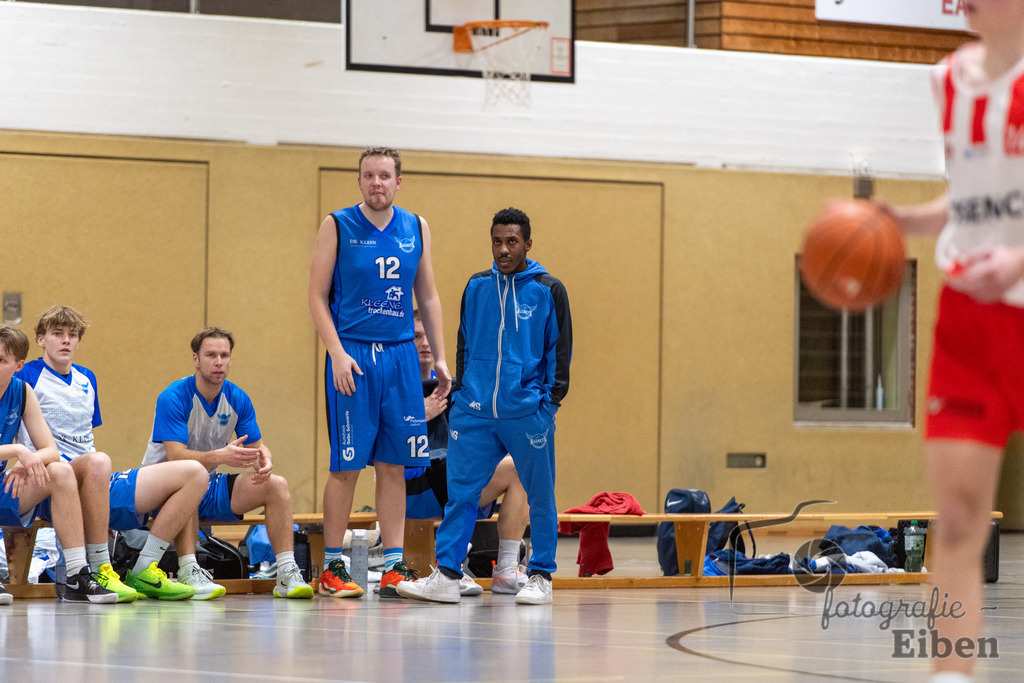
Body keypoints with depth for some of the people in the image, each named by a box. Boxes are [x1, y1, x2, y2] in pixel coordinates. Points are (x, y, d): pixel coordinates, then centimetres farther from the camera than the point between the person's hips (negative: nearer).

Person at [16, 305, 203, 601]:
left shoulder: (87, 379, 22)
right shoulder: (27, 376, 1)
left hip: (101, 487, 8)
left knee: (194, 474, -2)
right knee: (96, 462, -44)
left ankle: (143, 570, -8)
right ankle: (99, 571, -37)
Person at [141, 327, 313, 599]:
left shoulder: (238, 399, -1)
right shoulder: (173, 398, -19)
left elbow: (257, 447, 2)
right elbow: (177, 457, -28)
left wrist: (264, 461, -25)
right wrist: (221, 457, -45)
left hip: (209, 489, 6)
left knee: (276, 485, -12)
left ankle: (287, 574, -17)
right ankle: (188, 572, -42)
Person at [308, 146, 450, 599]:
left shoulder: (416, 229, 10)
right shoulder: (338, 227, -1)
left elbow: (428, 297, 16)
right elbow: (317, 296, -3)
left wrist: (440, 358, 10)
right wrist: (337, 353, -13)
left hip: (401, 356, 4)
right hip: (353, 353, -4)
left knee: (393, 465, 4)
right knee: (346, 465, -4)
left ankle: (394, 566, 7)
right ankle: (332, 568, 3)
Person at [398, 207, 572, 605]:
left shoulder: (548, 291, 1)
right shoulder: (476, 287, 11)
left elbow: (560, 349, 3)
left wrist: (551, 398, -5)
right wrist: (460, 392, 11)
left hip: (528, 413, -3)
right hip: (475, 412, 3)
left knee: (539, 495, 2)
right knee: (460, 491, -3)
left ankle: (541, 577, 11)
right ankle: (446, 576, -2)